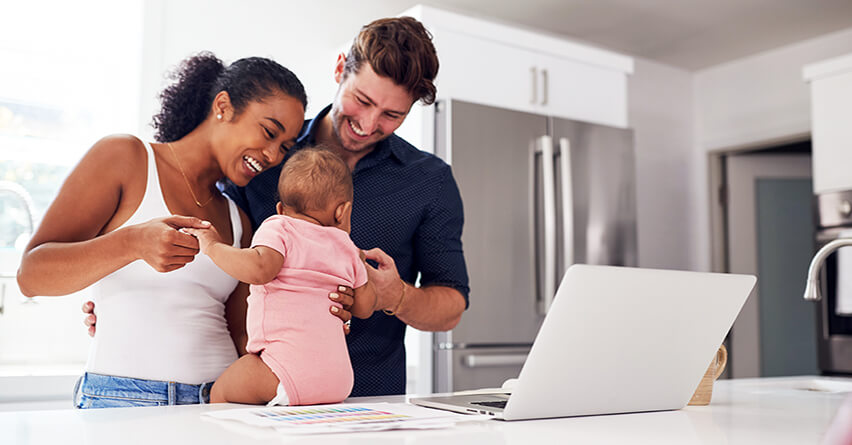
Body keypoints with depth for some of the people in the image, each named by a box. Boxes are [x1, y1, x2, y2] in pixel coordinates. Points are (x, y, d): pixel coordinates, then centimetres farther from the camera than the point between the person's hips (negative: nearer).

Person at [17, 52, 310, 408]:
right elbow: (31, 275, -6)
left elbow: (241, 336, 12)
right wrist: (133, 243, -22)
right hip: (122, 400, -5)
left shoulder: (237, 221, 17)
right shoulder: (125, 158, 2)